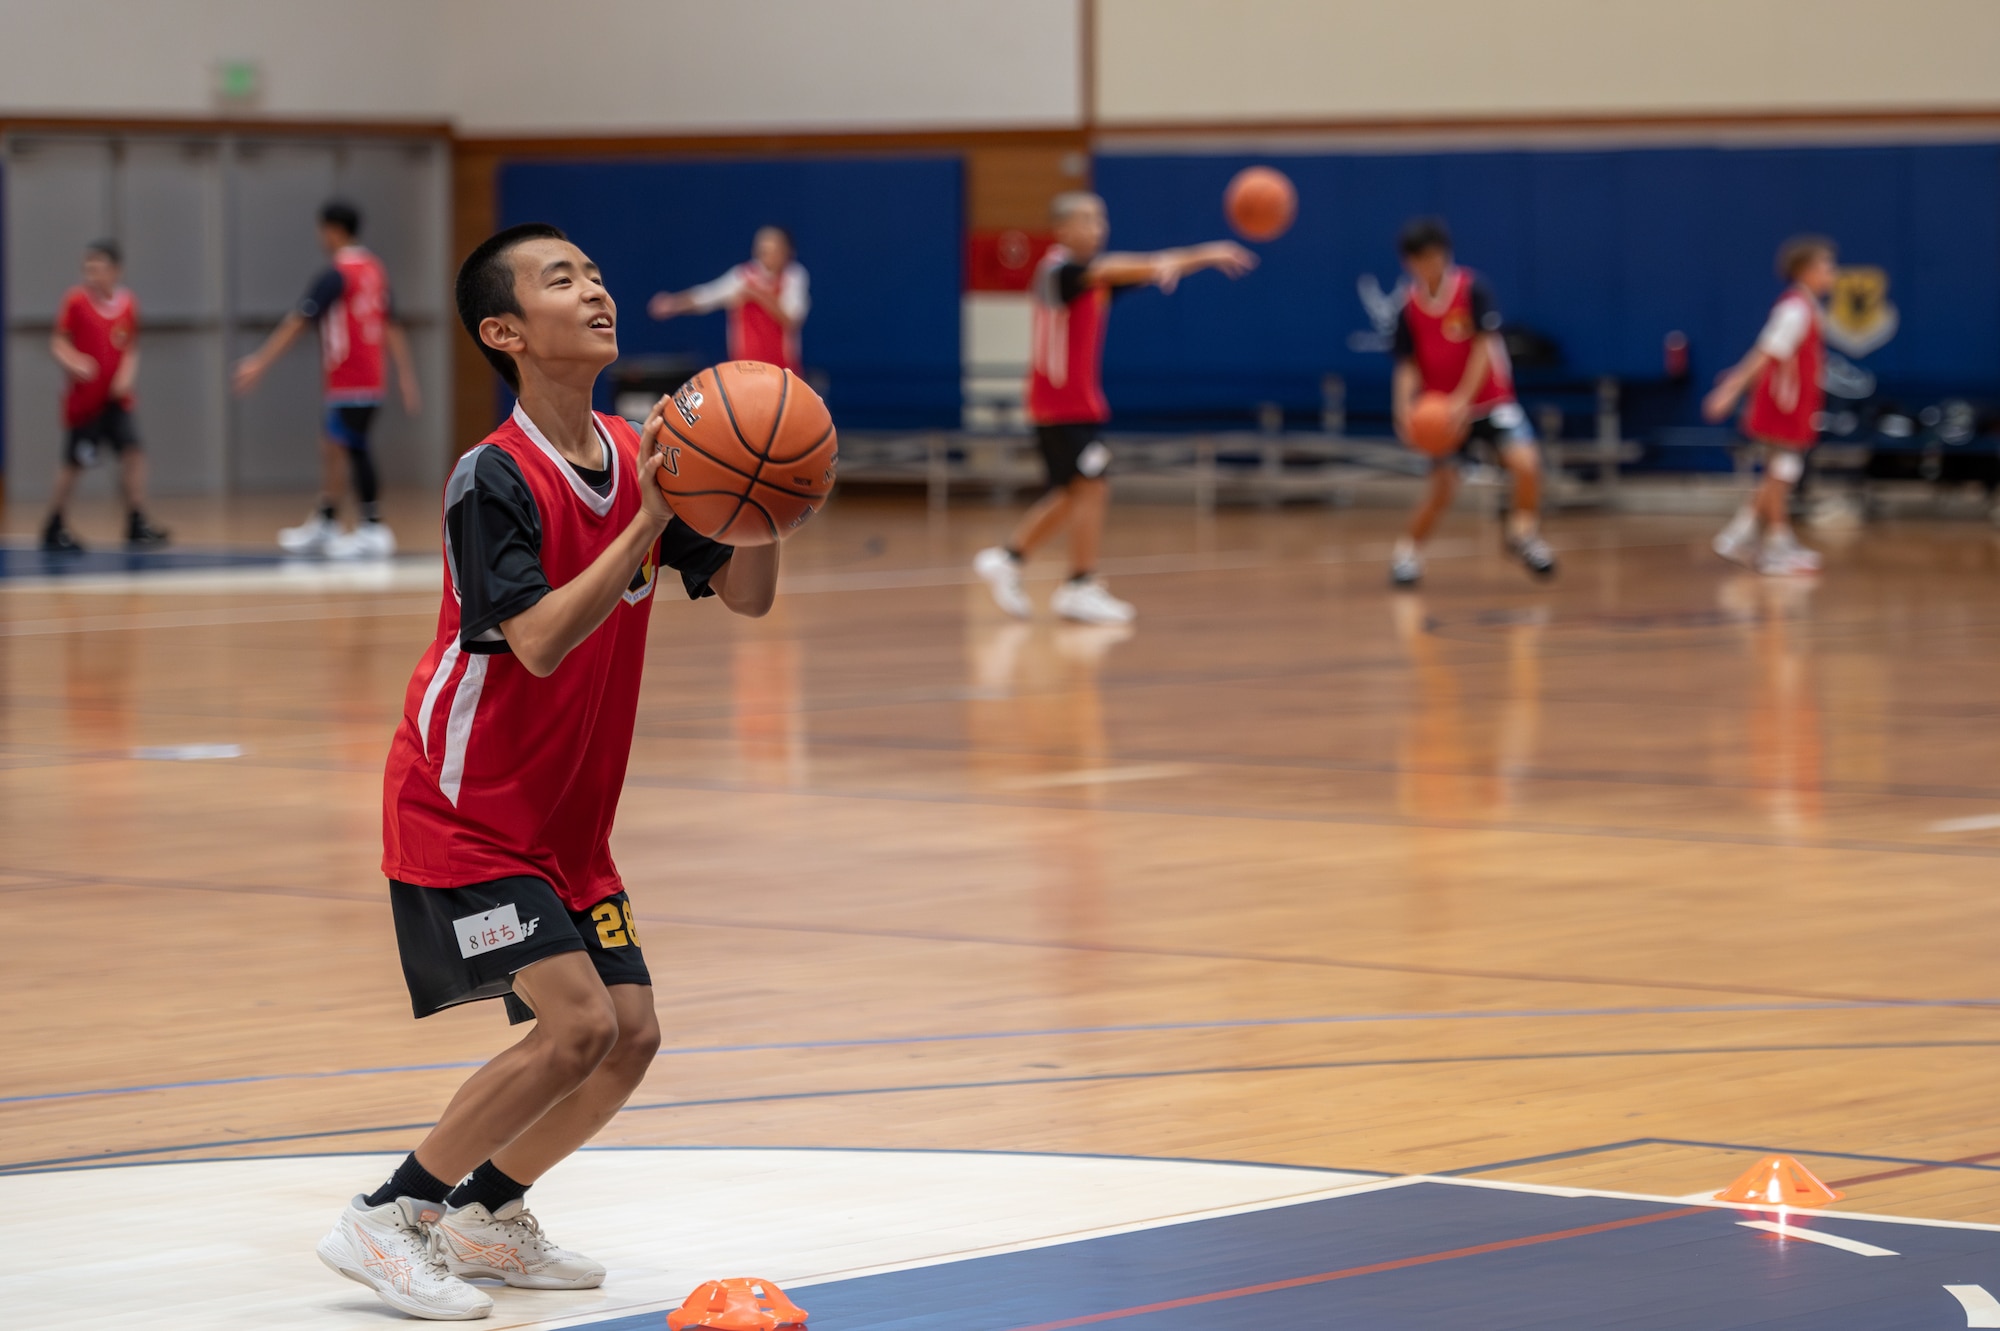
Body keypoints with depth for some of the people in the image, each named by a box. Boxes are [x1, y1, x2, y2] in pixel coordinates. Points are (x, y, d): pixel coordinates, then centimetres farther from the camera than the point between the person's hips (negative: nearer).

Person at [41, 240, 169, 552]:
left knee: (132, 452, -10)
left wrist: (127, 374, -6)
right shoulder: (76, 300, -7)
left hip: (116, 399, 3)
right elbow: (58, 342, -5)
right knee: (75, 462, 2)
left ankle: (136, 526, -6)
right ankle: (53, 530, 18)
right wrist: (73, 362, -24)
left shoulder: (127, 303, 3)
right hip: (85, 398, -3)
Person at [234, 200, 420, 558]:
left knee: (353, 449, -5)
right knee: (332, 446, 16)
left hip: (350, 379, -9)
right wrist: (406, 378, 16)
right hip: (372, 377, 9)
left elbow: (298, 323, -17)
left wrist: (259, 362, -17)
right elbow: (392, 327, 14)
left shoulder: (336, 276, -14)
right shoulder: (375, 270, 11)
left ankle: (373, 531, -4)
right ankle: (324, 525, 23)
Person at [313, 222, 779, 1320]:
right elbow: (542, 640, -31)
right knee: (577, 1023, -18)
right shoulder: (493, 479, -20)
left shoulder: (639, 458, 2)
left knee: (630, 1035, 4)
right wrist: (649, 523, -34)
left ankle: (486, 1212, 24)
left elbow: (748, 595, 3)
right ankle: (384, 1219, -9)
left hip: (567, 818, 8)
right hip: (462, 809, -8)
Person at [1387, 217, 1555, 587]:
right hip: (1439, 407, 2)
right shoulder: (1409, 308, -3)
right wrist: (1404, 407, -20)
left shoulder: (1472, 289, -12)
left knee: (1525, 461, -22)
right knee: (1442, 485, -4)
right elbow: (1408, 364, -2)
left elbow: (1484, 345, -16)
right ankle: (1408, 551, 19)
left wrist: (1463, 399, -25)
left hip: (1490, 399, -2)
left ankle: (1523, 529, 2)